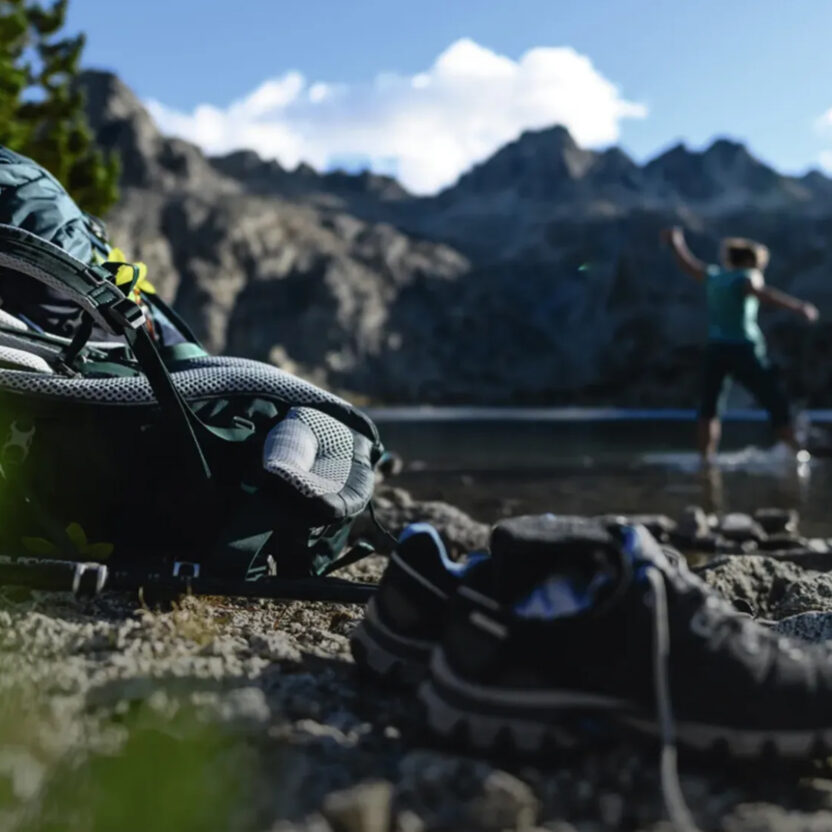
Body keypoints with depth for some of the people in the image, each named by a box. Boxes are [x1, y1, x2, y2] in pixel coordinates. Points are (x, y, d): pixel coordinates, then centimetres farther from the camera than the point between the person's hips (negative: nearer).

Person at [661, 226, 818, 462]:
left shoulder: (713, 275, 12)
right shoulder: (746, 278, -7)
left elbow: (688, 263, 28)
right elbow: (764, 294, -28)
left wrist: (675, 242, 47)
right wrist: (800, 307, -37)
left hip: (716, 349, 6)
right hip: (744, 351, -6)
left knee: (709, 406, 14)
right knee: (777, 403, -1)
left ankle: (706, 459, 9)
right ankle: (798, 455, -3)